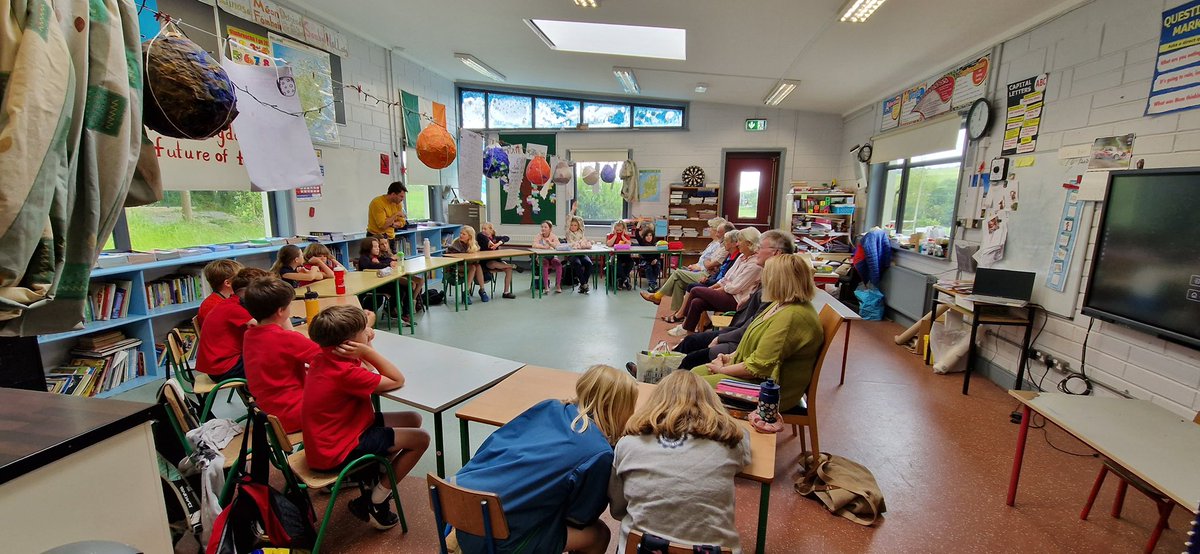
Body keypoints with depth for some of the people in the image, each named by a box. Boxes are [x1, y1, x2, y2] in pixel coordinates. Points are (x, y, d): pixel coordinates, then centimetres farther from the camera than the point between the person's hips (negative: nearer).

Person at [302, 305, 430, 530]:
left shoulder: (324, 357, -2)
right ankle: (374, 503, 6)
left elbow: (366, 372, 10)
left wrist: (366, 347, -9)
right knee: (420, 439, -8)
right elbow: (397, 380, -21)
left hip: (326, 439, 9)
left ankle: (372, 477, 19)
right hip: (335, 452, -9)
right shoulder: (346, 373, -30)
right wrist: (367, 350, -24)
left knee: (413, 419, 10)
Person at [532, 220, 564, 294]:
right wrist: (545, 247, -25)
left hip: (552, 256, 2)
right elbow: (534, 245, -17)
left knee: (558, 263, -27)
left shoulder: (553, 236, 4)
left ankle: (558, 285, -21)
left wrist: (550, 243, -26)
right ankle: (546, 286, -29)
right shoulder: (539, 236, 1)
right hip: (541, 257, -1)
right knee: (545, 263, -33)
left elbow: (558, 246, -12)